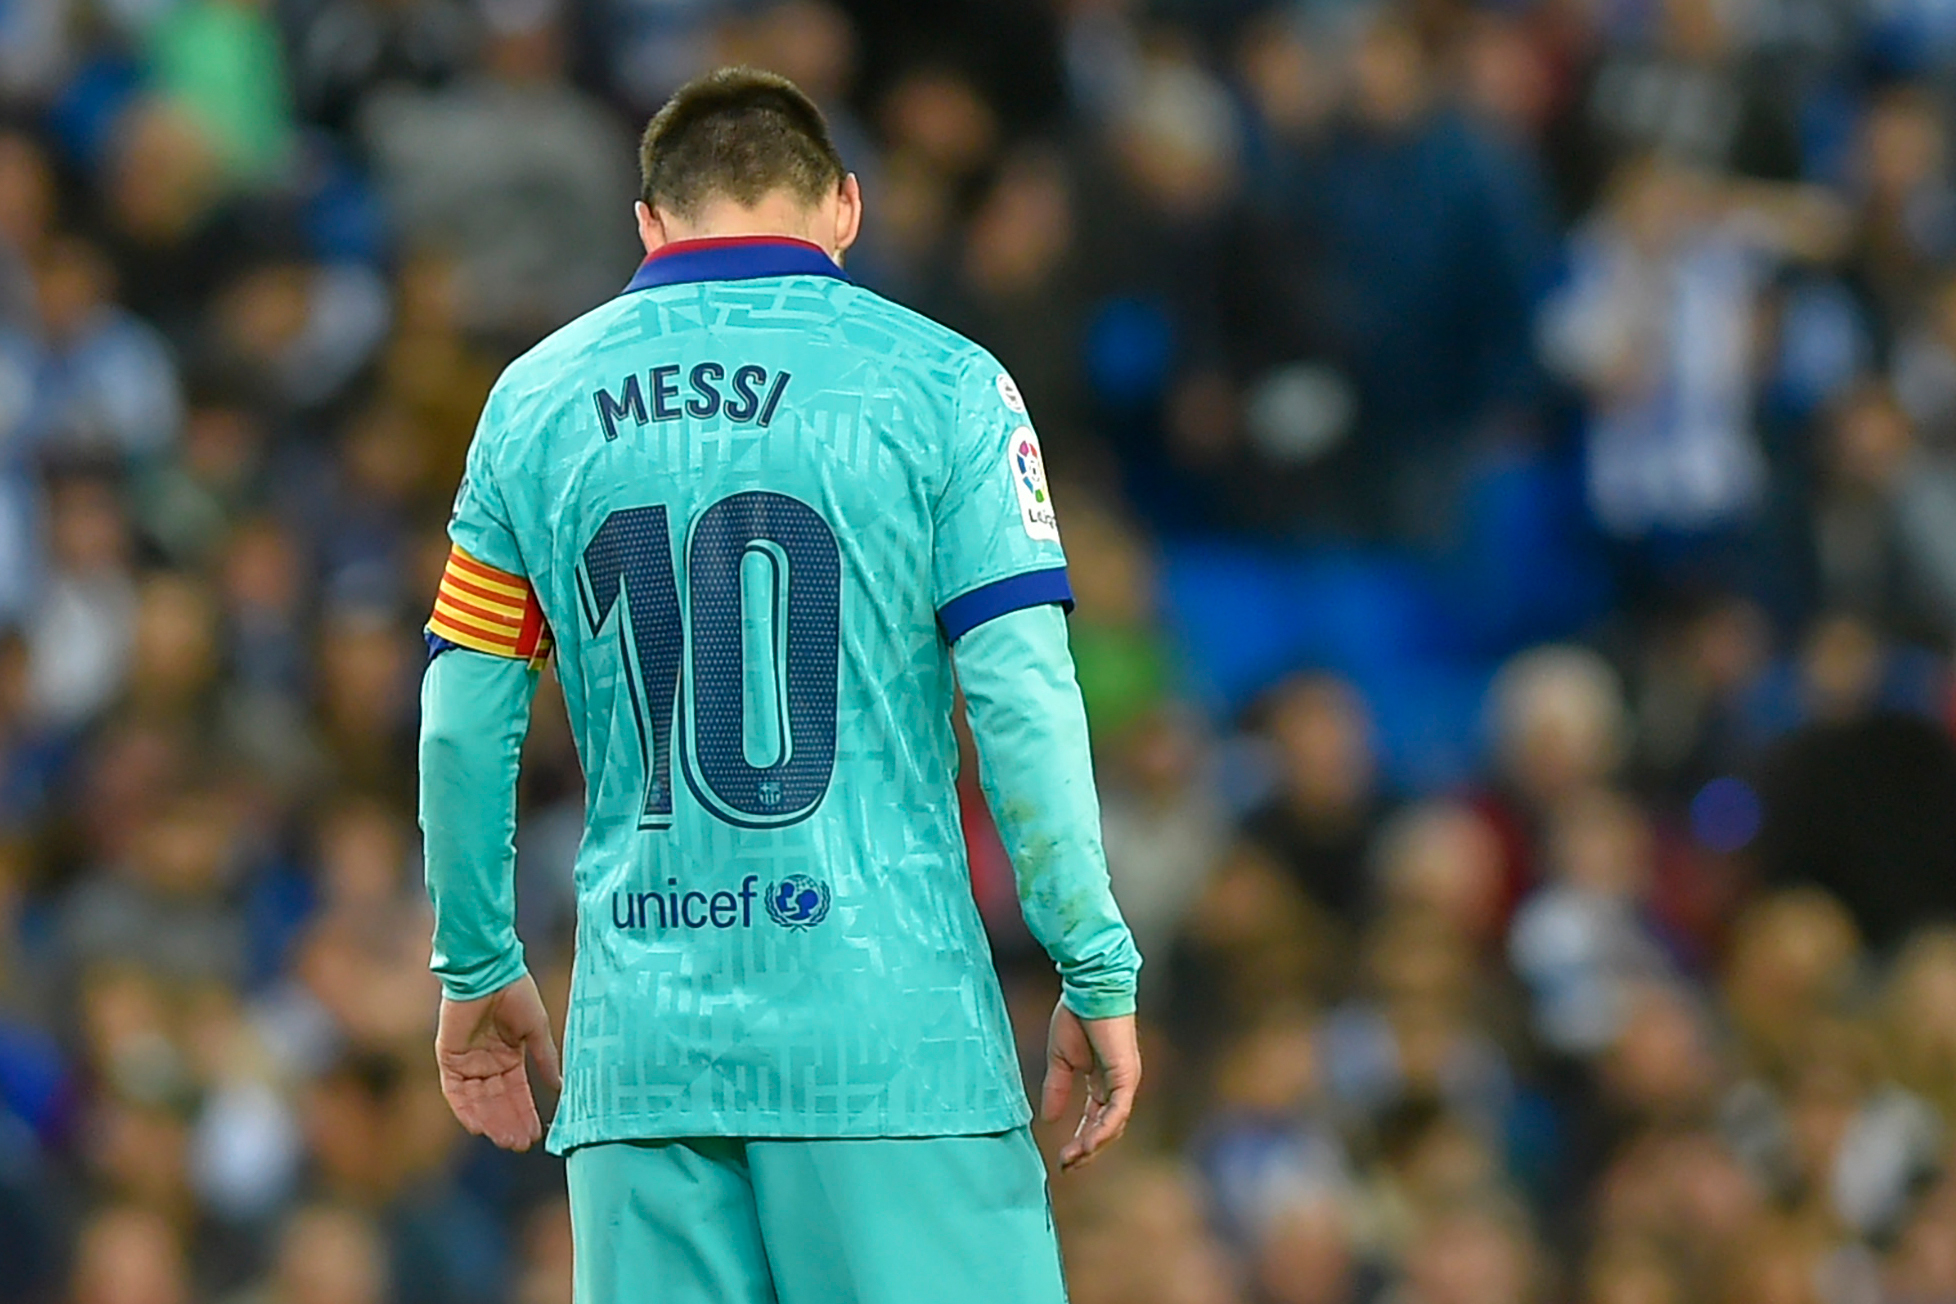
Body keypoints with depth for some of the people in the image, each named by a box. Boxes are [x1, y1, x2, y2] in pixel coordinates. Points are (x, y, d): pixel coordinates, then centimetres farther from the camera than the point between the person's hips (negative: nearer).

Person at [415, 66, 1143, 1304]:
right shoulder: (936, 381, 0)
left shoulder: (536, 402, 10)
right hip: (890, 1036, -3)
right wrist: (1098, 973, 0)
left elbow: (464, 724, 12)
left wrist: (478, 971, 23)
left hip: (641, 1047, 3)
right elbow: (1024, 698, -5)